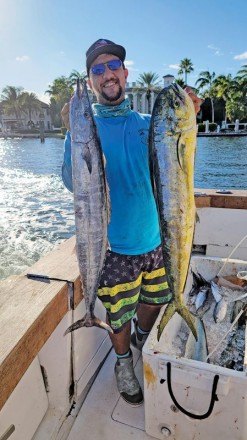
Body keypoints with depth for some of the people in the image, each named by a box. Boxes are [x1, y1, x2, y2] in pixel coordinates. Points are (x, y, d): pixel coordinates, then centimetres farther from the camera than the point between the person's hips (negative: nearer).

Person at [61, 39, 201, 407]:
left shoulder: (148, 124, 2)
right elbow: (73, 184, -13)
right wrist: (72, 133, -25)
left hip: (154, 236, 4)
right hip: (113, 245, -3)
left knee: (154, 299, 23)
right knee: (119, 314, 13)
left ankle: (144, 341, 55)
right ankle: (123, 361, 45)